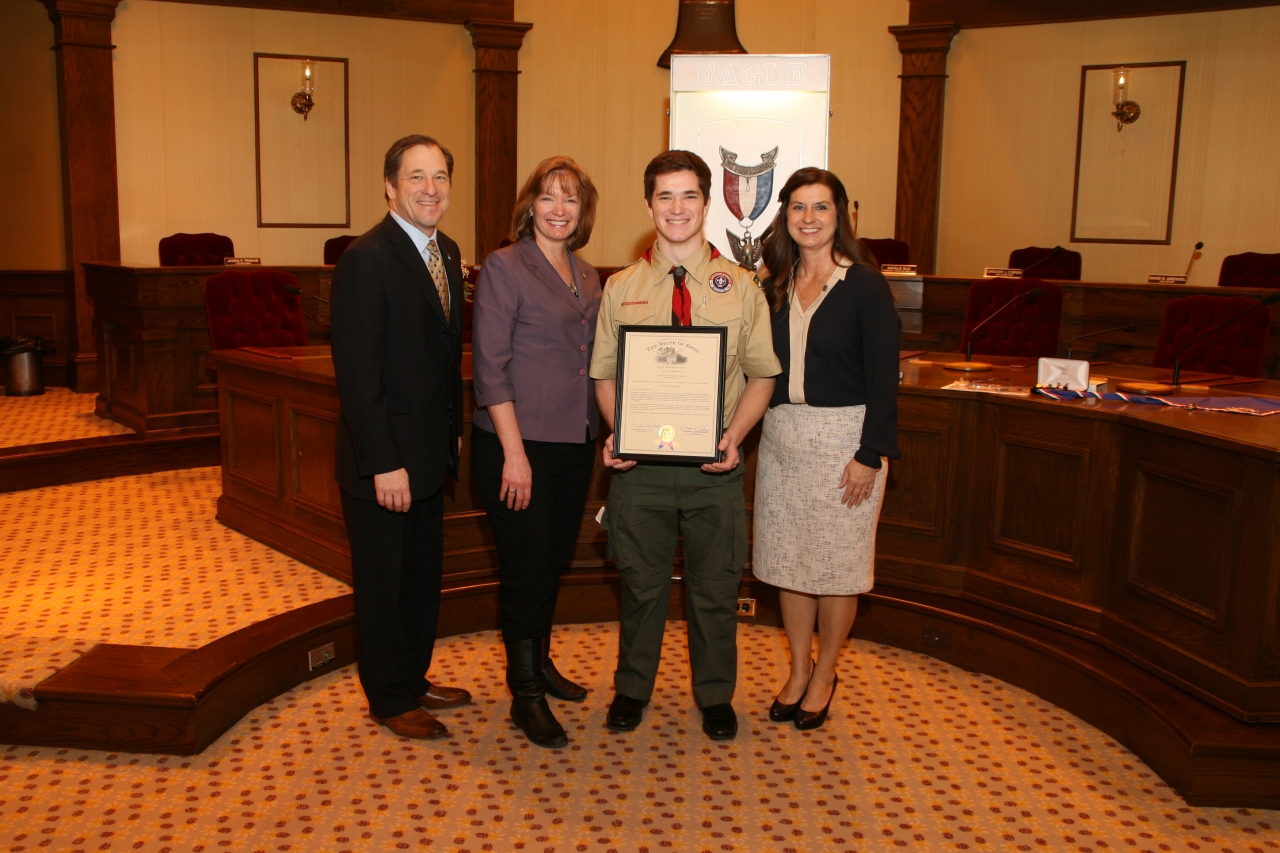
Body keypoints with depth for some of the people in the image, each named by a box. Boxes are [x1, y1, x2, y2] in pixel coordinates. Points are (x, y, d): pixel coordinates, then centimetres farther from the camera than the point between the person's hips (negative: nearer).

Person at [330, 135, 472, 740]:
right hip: (385, 460, -8)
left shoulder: (448, 252, 8)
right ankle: (390, 701, 26)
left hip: (431, 453, 8)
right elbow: (358, 374, -21)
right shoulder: (366, 259, -18)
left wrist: (454, 431, 13)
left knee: (424, 576, 20)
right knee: (383, 582, 9)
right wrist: (384, 465, -22)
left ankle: (414, 680, 38)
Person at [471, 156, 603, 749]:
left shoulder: (587, 276, 12)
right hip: (517, 443, -7)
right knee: (527, 566, -1)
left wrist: (602, 432, 9)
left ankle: (539, 664, 34)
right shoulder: (505, 267, -9)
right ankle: (525, 695, 13)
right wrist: (514, 452, -19)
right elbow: (490, 366, -14)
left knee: (555, 561, 16)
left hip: (574, 443, 7)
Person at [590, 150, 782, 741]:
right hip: (640, 464, 1)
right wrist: (616, 432, -11)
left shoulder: (739, 286, 2)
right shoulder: (620, 288, 4)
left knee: (715, 585, 11)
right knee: (640, 582, 12)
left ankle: (715, 696, 32)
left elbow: (762, 375, 2)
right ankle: (632, 688, 33)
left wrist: (734, 436, -13)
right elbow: (605, 374, 7)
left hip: (713, 466, 0)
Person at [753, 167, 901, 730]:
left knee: (836, 564, 5)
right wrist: (753, 431, 2)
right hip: (781, 437, 5)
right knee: (788, 560, 11)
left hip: (843, 438, -5)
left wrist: (871, 455, -15)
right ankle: (798, 670, 28)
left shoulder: (864, 285, -8)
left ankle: (824, 676, 23)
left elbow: (884, 376, -10)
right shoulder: (776, 287, 8)